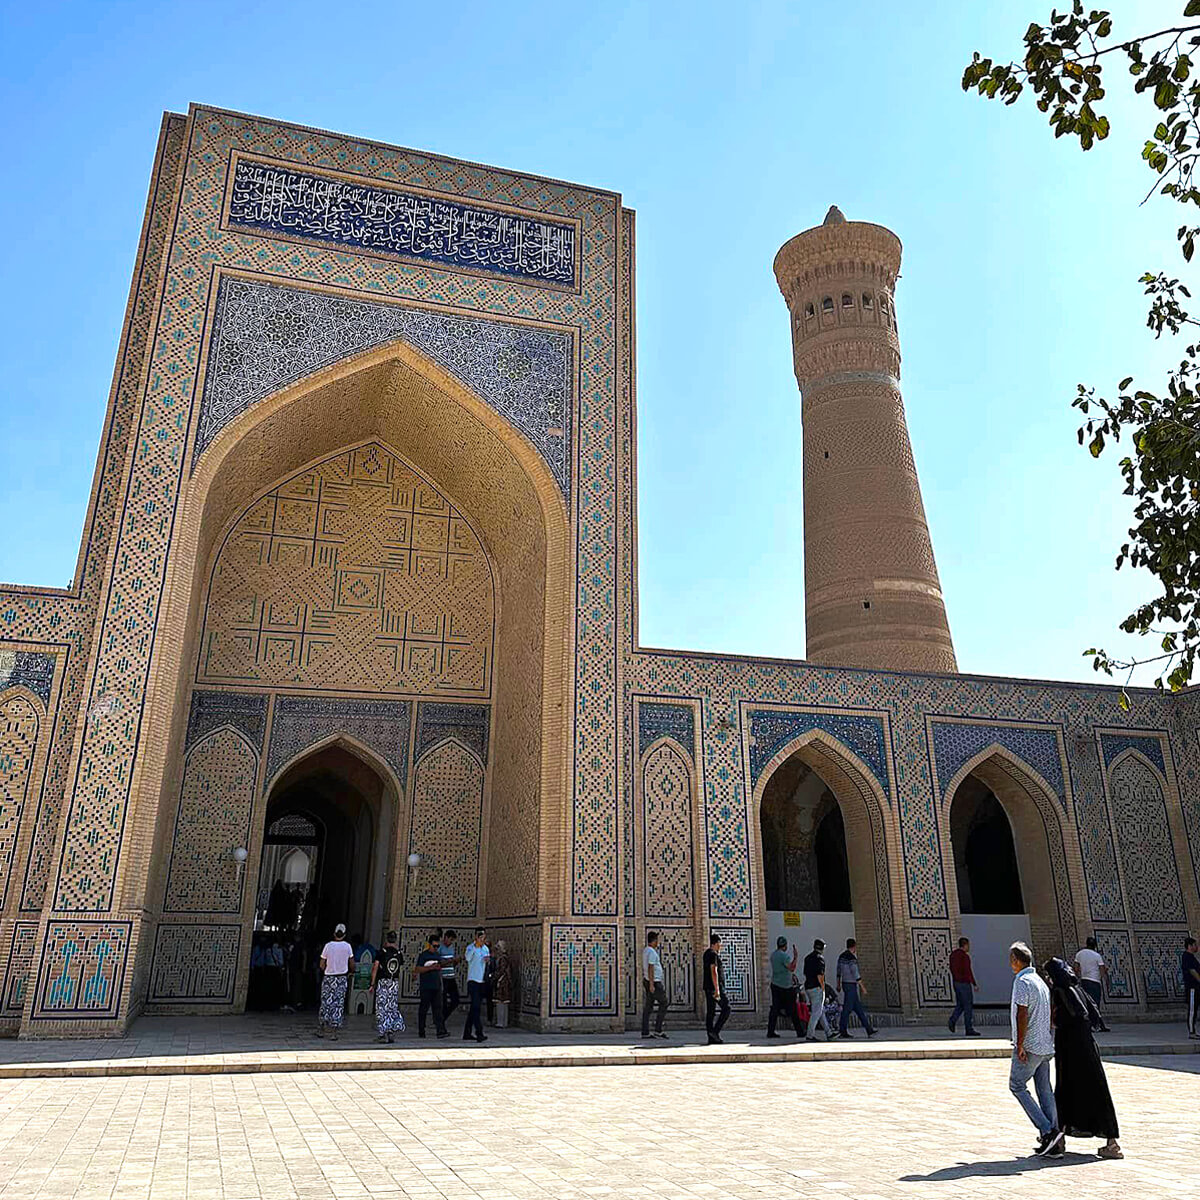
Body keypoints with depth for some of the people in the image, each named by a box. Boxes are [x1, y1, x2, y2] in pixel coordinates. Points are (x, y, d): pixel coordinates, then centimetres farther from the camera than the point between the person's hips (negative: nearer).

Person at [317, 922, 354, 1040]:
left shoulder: (328, 945, -6)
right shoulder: (347, 946, -3)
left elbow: (322, 965, -3)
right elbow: (352, 963, 7)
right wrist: (350, 972, 25)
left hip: (328, 978, 0)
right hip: (342, 979, 0)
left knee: (325, 1003, 11)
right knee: (338, 1004, 3)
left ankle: (321, 1030, 18)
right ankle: (335, 1033, 3)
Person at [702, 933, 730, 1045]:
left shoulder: (707, 953, 17)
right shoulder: (713, 954, -13)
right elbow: (714, 972, -22)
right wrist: (717, 989, -24)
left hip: (708, 987, 10)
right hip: (714, 987, -10)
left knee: (710, 1012, 7)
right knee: (726, 1008, -3)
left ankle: (711, 1038, 7)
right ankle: (715, 1031, -9)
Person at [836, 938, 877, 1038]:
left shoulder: (841, 956, 10)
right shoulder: (852, 958, -18)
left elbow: (838, 971, 17)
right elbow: (856, 975, -19)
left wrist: (839, 984, 24)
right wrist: (863, 987, -13)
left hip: (845, 984, 9)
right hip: (852, 986, -9)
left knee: (859, 1008, 12)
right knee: (847, 1008, -3)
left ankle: (869, 1030, 18)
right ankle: (842, 1031, 1)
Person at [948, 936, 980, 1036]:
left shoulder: (953, 954, 12)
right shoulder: (965, 956, -15)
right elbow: (968, 971, -20)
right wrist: (975, 984, -14)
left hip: (956, 982, 8)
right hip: (964, 983, -8)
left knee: (960, 1004, 15)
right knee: (968, 1006, -1)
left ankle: (953, 1020, -4)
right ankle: (969, 1030, 3)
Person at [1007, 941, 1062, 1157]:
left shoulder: (1022, 982, -13)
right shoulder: (1040, 981, 14)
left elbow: (1022, 1014, -20)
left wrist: (1020, 1044, -17)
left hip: (1029, 1046, -8)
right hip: (1046, 1045, 9)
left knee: (1017, 1086, 1)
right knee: (1045, 1090, 9)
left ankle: (1047, 1131, -9)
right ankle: (1054, 1143, 7)